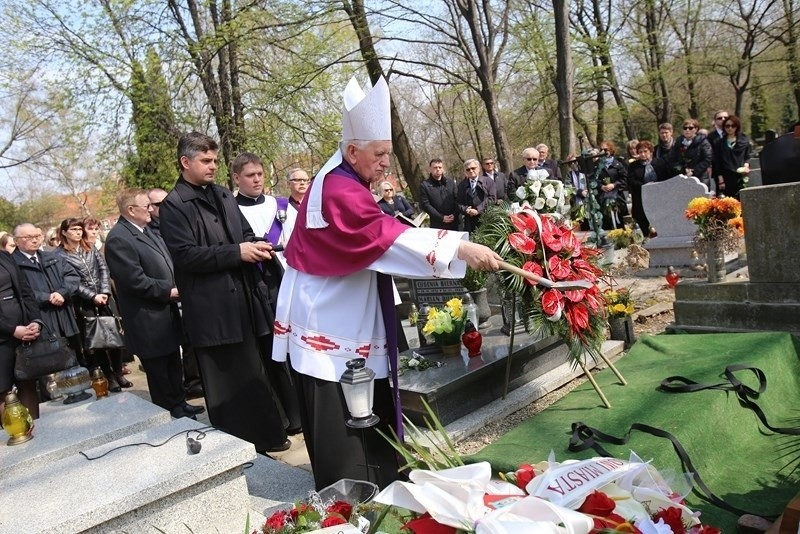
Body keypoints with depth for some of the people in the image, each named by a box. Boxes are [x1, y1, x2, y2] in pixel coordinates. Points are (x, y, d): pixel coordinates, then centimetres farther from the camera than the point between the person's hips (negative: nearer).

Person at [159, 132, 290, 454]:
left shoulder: (224, 196, 14)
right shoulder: (173, 205, -7)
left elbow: (246, 234, 20)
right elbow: (185, 255, -17)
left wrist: (257, 247, -4)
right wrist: (237, 253, -20)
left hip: (243, 300, 7)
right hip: (211, 310, -7)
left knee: (253, 375, 17)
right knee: (224, 383, 3)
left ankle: (265, 437, 31)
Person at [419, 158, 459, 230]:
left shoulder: (451, 182, 11)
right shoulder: (425, 185, 0)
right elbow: (425, 205, -6)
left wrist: (454, 215, -9)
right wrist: (441, 218, -11)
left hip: (453, 222, 3)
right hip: (437, 225, -3)